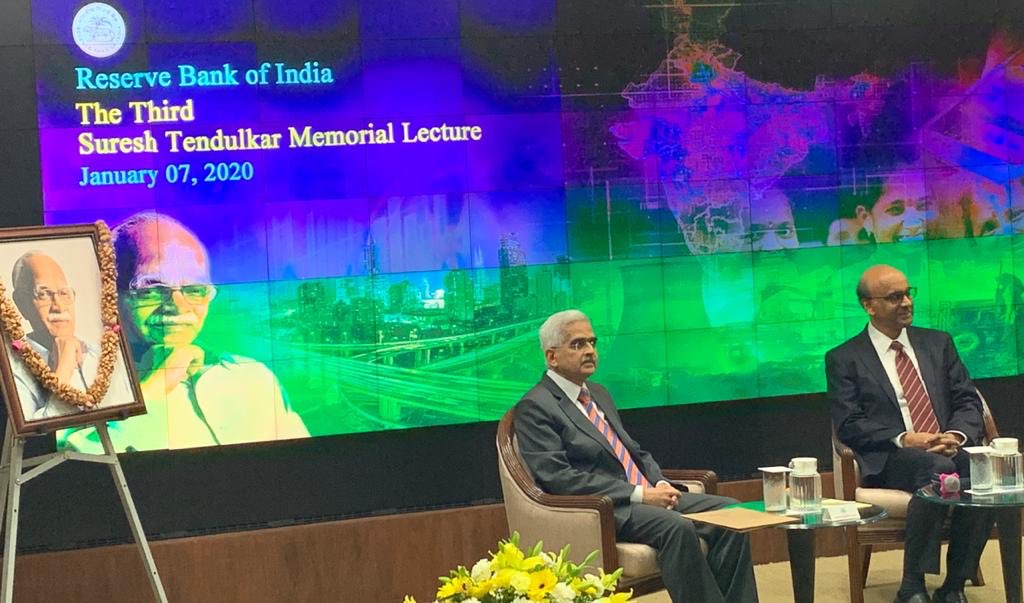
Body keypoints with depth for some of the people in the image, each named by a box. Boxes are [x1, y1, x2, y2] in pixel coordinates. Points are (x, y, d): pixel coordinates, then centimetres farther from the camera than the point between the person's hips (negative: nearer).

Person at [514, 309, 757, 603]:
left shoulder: (599, 393, 21)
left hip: (648, 496, 8)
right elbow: (556, 477, -16)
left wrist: (660, 484, 1)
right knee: (677, 527, -33)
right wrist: (638, 494, -18)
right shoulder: (534, 408, -5)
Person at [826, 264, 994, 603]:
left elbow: (968, 401, 13)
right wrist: (903, 439, -18)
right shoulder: (844, 359, 6)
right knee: (938, 469, -36)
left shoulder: (938, 343, 19)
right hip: (889, 461, -3)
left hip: (949, 450, 4)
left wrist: (956, 435, -10)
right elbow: (848, 425, -3)